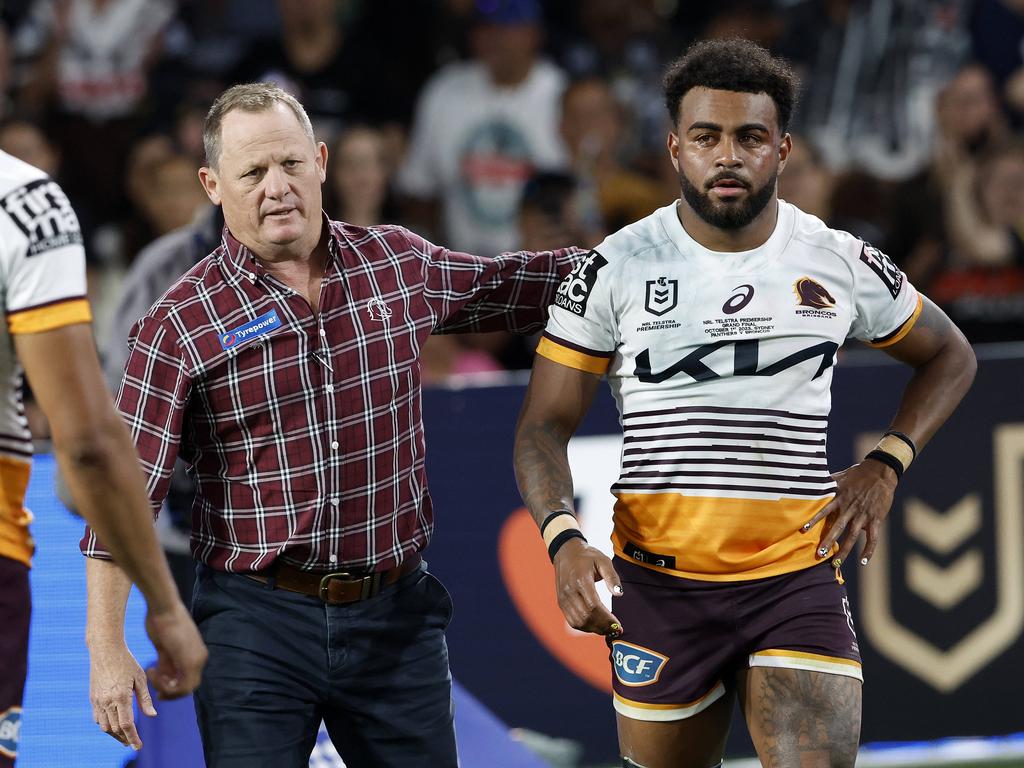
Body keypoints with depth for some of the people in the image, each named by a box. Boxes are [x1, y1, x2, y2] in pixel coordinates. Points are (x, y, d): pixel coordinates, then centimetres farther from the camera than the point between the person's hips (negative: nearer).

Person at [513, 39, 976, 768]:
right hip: (660, 584, 0)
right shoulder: (617, 269, -1)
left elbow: (949, 355, 21)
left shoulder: (842, 264, 3)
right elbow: (544, 427, -1)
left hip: (798, 578, 0)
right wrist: (564, 540, -19)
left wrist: (886, 464, 4)